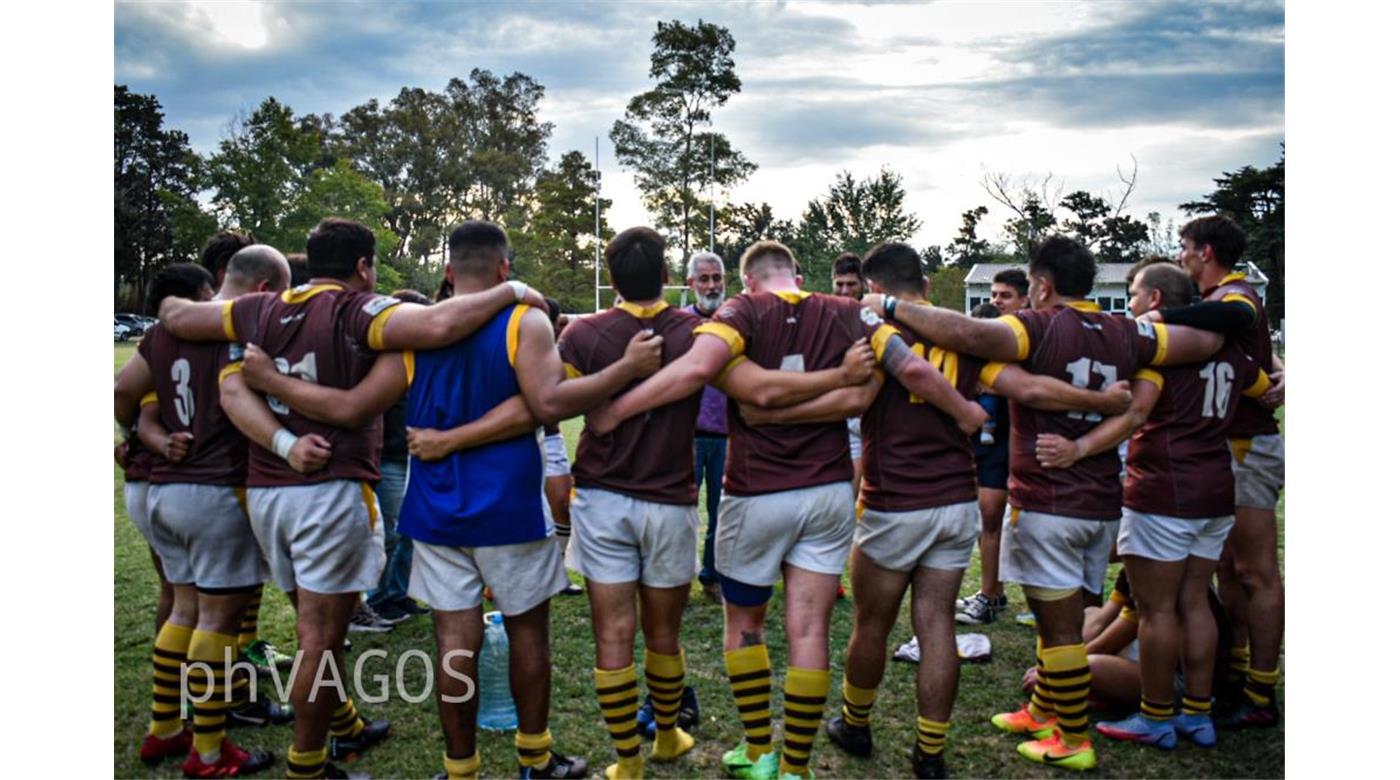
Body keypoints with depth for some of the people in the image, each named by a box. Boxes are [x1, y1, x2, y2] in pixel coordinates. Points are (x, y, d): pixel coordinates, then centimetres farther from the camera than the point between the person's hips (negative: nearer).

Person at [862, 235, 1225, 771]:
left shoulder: (1041, 326, -14)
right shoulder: (1123, 334, 6)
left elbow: (969, 334, -32)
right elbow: (1205, 341, 11)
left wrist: (893, 307, -23)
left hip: (1046, 501, -7)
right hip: (1102, 502, 8)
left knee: (1061, 627, 3)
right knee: (1061, 618, 20)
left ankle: (1074, 741, 14)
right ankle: (1042, 711, 36)